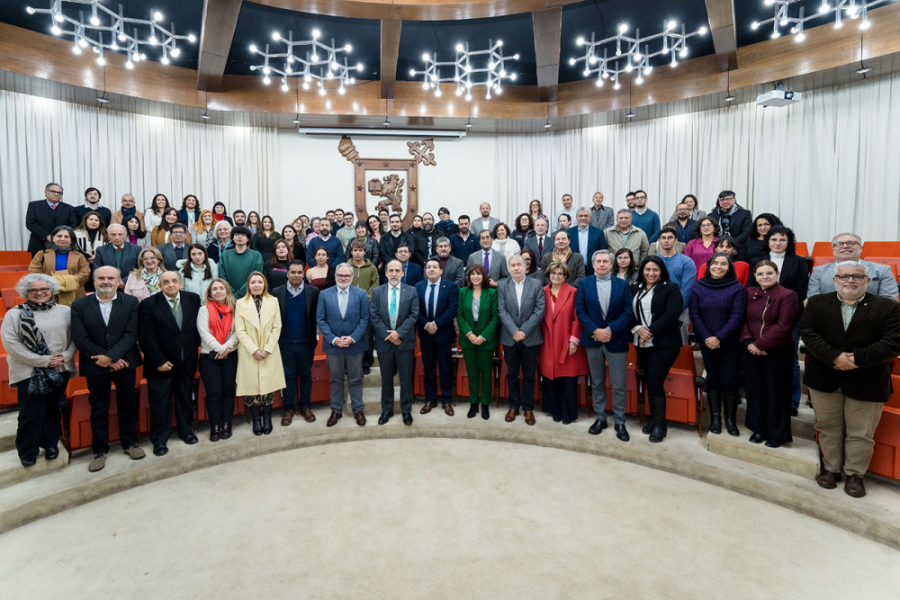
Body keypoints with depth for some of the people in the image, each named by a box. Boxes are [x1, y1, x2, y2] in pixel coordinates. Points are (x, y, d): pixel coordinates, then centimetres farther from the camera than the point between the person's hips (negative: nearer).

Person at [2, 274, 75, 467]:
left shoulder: (65, 311, 4)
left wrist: (66, 356, -12)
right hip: (30, 372, -2)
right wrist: (43, 360, -15)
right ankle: (27, 452, 22)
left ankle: (51, 444, 31)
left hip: (59, 370, 3)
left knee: (52, 410, 15)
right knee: (30, 414, 3)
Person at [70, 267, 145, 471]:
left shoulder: (131, 303, -2)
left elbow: (131, 334, -9)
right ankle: (100, 450, 23)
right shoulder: (79, 306, -2)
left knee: (127, 405, 11)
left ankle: (129, 443, 26)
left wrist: (110, 356, -20)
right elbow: (80, 339, -8)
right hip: (95, 365, 0)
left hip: (125, 362, 0)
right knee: (98, 409, 9)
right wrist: (106, 359, -15)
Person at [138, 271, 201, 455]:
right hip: (161, 364, -3)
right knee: (160, 403, 7)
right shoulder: (148, 305, -9)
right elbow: (146, 337, -12)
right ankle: (160, 439, 21)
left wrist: (194, 351, 2)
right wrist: (158, 361, -14)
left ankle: (186, 430, 33)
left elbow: (198, 326, 6)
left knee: (185, 398, 17)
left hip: (187, 362, 3)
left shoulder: (193, 299, 0)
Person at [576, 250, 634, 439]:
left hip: (616, 340, -1)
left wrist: (610, 329, -16)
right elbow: (580, 311, -3)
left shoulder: (623, 284, 3)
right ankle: (600, 418, 24)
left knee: (619, 385, 1)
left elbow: (628, 312, -4)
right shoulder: (584, 284, 4)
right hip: (593, 339, 1)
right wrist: (596, 330, -14)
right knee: (597, 383, 12)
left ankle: (620, 422, 15)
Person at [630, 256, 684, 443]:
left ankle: (659, 425, 4)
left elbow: (672, 314, -14)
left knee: (654, 381, -9)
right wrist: (638, 328, -14)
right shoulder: (634, 288, 10)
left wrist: (650, 331, -17)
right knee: (650, 381, 9)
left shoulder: (671, 289, -2)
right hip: (642, 343, 4)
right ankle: (654, 419, 24)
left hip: (664, 343, -4)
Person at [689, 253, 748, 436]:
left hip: (730, 343, -2)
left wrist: (719, 337, -15)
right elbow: (694, 314, -1)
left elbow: (737, 316, -9)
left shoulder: (737, 288, -3)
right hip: (707, 343, 2)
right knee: (712, 378, 10)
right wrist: (706, 337, -10)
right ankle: (715, 417, 19)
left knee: (729, 380, 2)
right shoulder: (698, 287, 3)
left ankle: (730, 419, 14)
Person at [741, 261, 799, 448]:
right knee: (754, 390, 12)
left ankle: (777, 434, 21)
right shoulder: (749, 294, 7)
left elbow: (783, 327, -15)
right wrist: (748, 342, -10)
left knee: (776, 393, 6)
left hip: (777, 353, -4)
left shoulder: (787, 296, -8)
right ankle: (758, 429, 28)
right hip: (753, 352, 5)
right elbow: (743, 320, 5)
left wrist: (760, 344, -16)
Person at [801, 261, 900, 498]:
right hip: (825, 379, 1)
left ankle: (855, 474, 26)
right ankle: (830, 468, 29)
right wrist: (834, 357, -19)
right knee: (828, 428, 13)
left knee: (861, 433, 8)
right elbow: (808, 332, -6)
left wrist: (857, 358, -19)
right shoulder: (816, 303, 2)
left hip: (866, 382, -1)